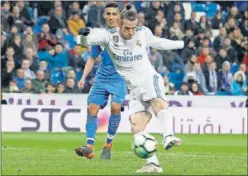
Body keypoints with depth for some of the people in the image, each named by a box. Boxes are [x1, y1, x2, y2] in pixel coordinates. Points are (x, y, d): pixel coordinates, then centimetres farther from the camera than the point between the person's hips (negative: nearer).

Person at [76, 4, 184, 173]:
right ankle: (153, 164, -15)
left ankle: (168, 137, -52)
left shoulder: (143, 32, 0)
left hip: (150, 78, -1)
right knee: (136, 125, -15)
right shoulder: (109, 35, -6)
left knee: (159, 103, -36)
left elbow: (157, 42, 22)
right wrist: (83, 35, -42)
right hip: (135, 88, 1)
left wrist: (180, 44, 35)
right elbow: (86, 40, -17)